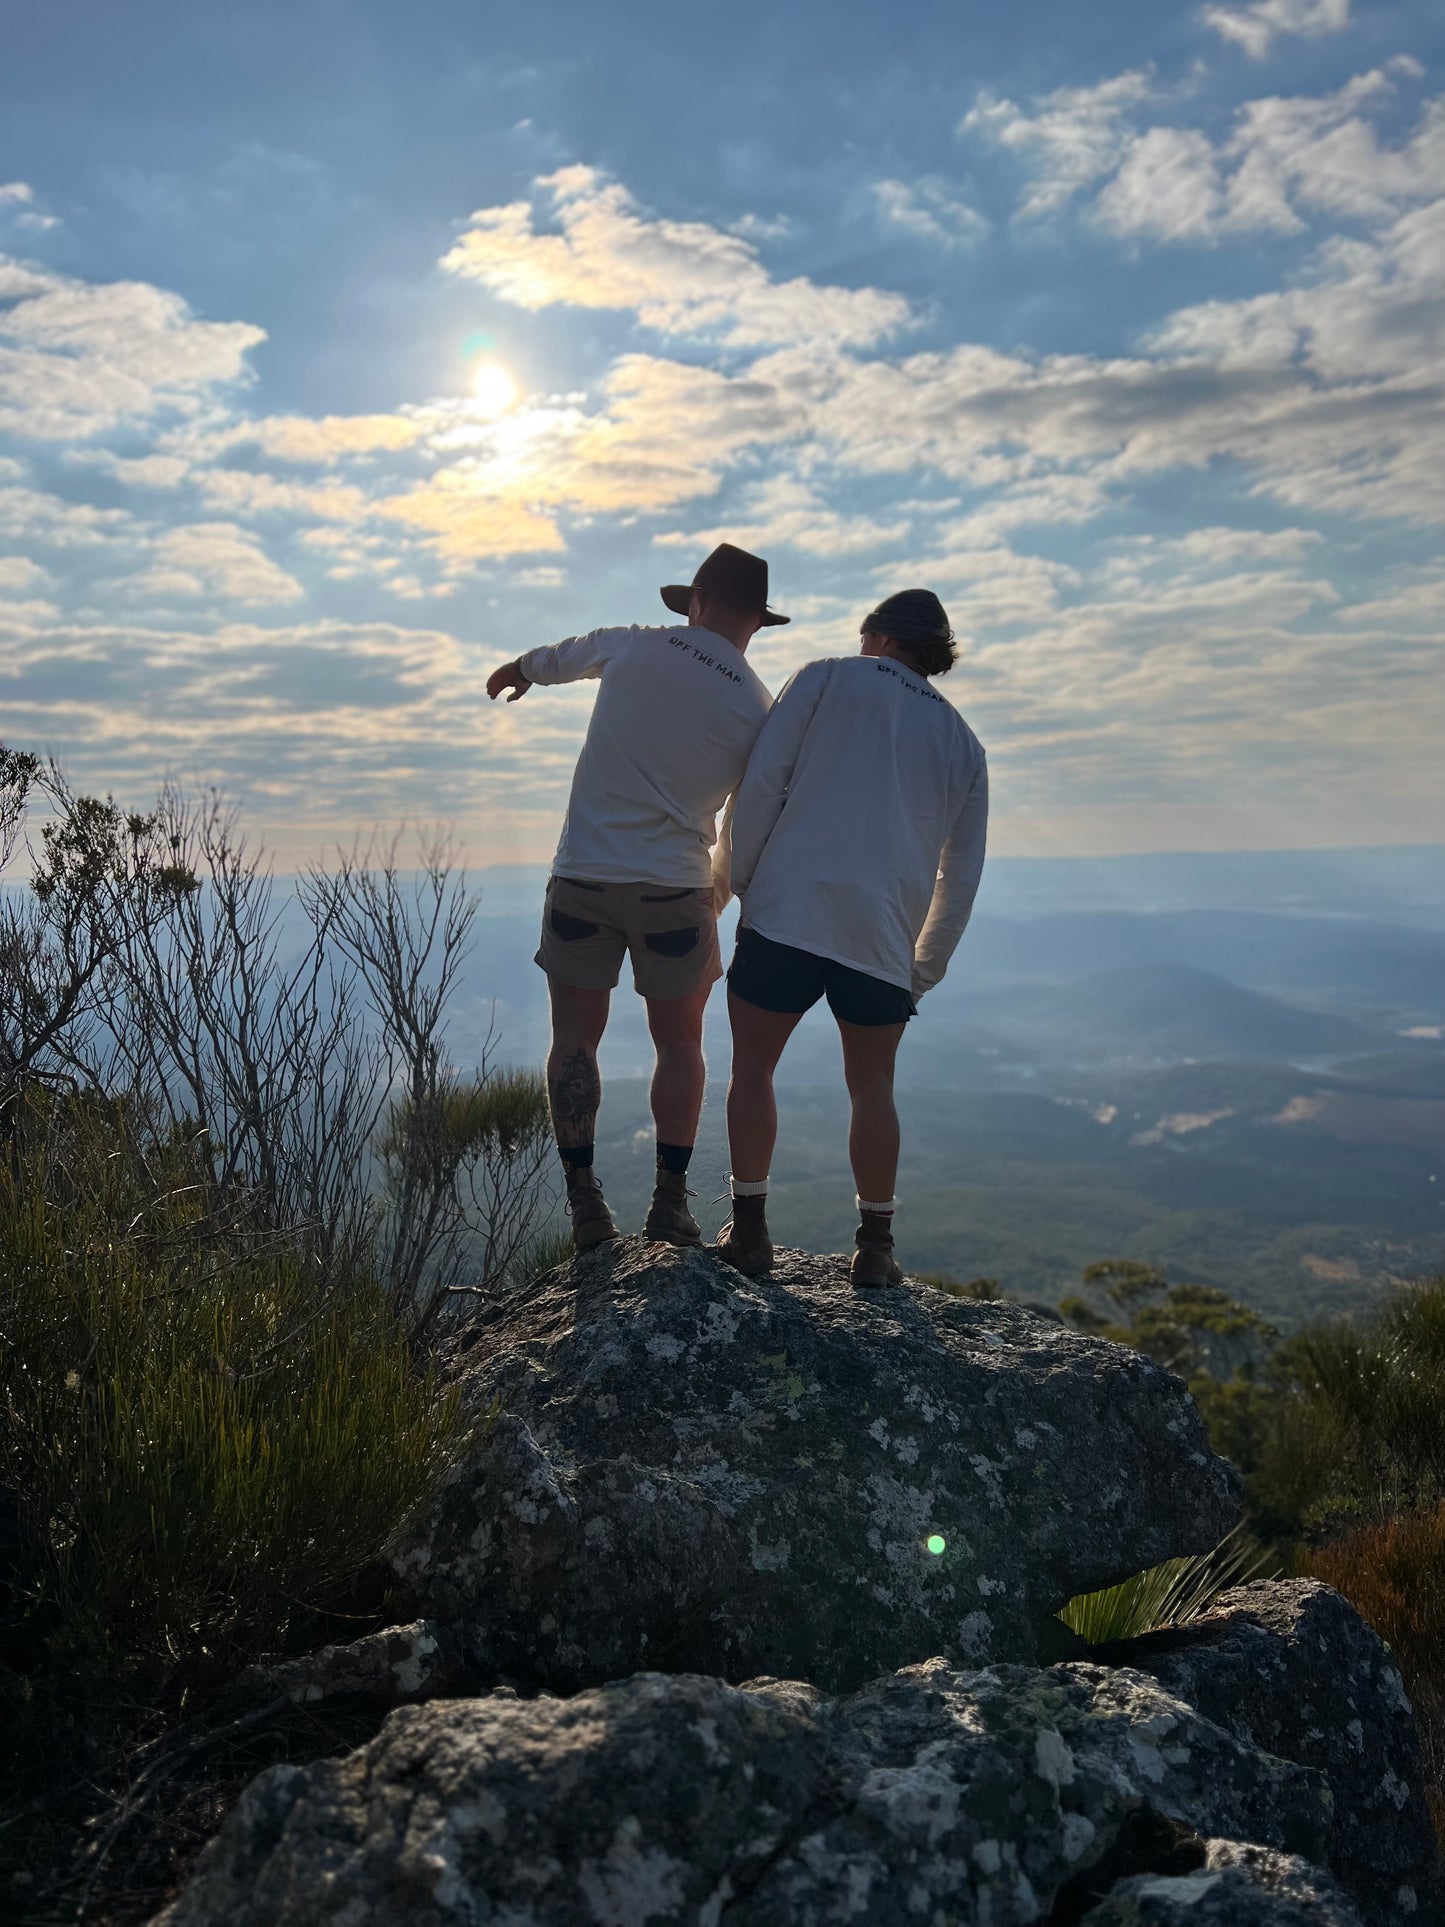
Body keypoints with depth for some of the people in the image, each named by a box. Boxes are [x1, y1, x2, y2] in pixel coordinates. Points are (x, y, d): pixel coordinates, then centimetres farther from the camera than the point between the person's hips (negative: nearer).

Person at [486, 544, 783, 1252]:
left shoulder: (630, 646, 0)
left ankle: (584, 1202, 8)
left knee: (575, 1038, 9)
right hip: (676, 886, 0)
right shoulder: (758, 713, -2)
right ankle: (670, 1203, 12)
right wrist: (716, 899, 21)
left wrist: (520, 667, 45)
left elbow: (565, 655, 23)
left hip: (583, 875, 1)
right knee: (679, 1043, 13)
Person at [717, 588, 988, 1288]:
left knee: (752, 1066, 10)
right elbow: (962, 876, 17)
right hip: (885, 936, 3)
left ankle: (749, 1229, 11)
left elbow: (759, 784, -1)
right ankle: (875, 1246, 16)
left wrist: (745, 878, 10)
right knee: (872, 1086, 14)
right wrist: (923, 971, 24)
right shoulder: (963, 744, 18)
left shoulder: (826, 679, 9)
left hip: (786, 909, -3)